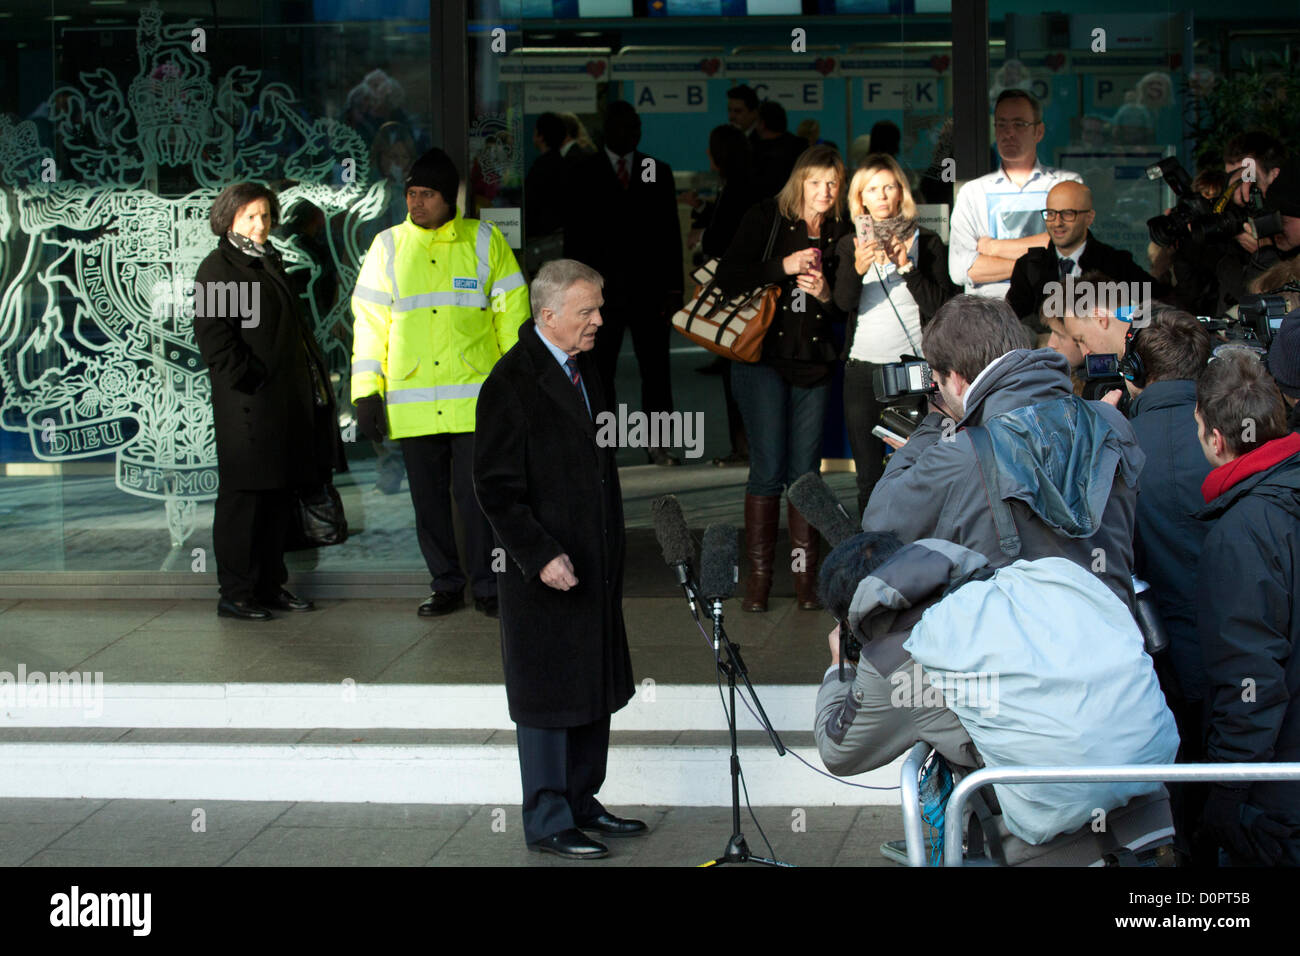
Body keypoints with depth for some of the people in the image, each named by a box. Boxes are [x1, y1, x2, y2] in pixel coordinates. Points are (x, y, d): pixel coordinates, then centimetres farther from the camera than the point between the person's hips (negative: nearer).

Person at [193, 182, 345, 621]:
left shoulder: (271, 263, 20)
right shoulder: (218, 267, -6)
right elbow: (211, 334, -15)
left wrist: (315, 382, 14)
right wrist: (246, 379, -19)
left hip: (285, 401, 9)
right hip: (247, 403, -9)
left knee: (280, 496, 12)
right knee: (243, 497, -4)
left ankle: (271, 584, 20)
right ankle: (235, 593, 0)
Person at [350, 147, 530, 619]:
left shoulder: (485, 242, 5)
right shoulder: (388, 247, 9)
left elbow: (511, 315, 8)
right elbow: (369, 321, 10)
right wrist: (366, 393, 5)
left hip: (475, 397, -2)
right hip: (411, 400, 2)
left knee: (478, 496, -3)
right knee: (429, 500, 7)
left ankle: (487, 585, 9)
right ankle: (445, 584, 19)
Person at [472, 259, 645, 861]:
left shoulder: (585, 368, 10)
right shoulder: (511, 383, -16)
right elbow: (497, 488, -17)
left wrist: (611, 551, 17)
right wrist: (541, 556, -21)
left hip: (595, 564, 8)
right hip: (547, 573, -8)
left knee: (595, 692, 14)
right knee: (548, 698, 1)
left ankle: (580, 804, 26)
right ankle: (548, 822, 10)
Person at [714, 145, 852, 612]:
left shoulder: (840, 234, 7)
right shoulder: (766, 219, -2)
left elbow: (844, 309, 10)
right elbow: (728, 277, -11)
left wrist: (825, 294, -11)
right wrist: (784, 267, -19)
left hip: (813, 363, 3)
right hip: (763, 356, -3)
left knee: (805, 470, 4)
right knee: (768, 470, -7)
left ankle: (805, 574, 10)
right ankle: (758, 574, 1)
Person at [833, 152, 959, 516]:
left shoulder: (926, 242, 5)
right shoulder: (851, 246, 10)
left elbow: (939, 306, -4)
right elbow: (845, 302, -6)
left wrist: (907, 268, -16)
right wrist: (858, 269, -25)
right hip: (862, 369, 2)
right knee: (869, 479, 2)